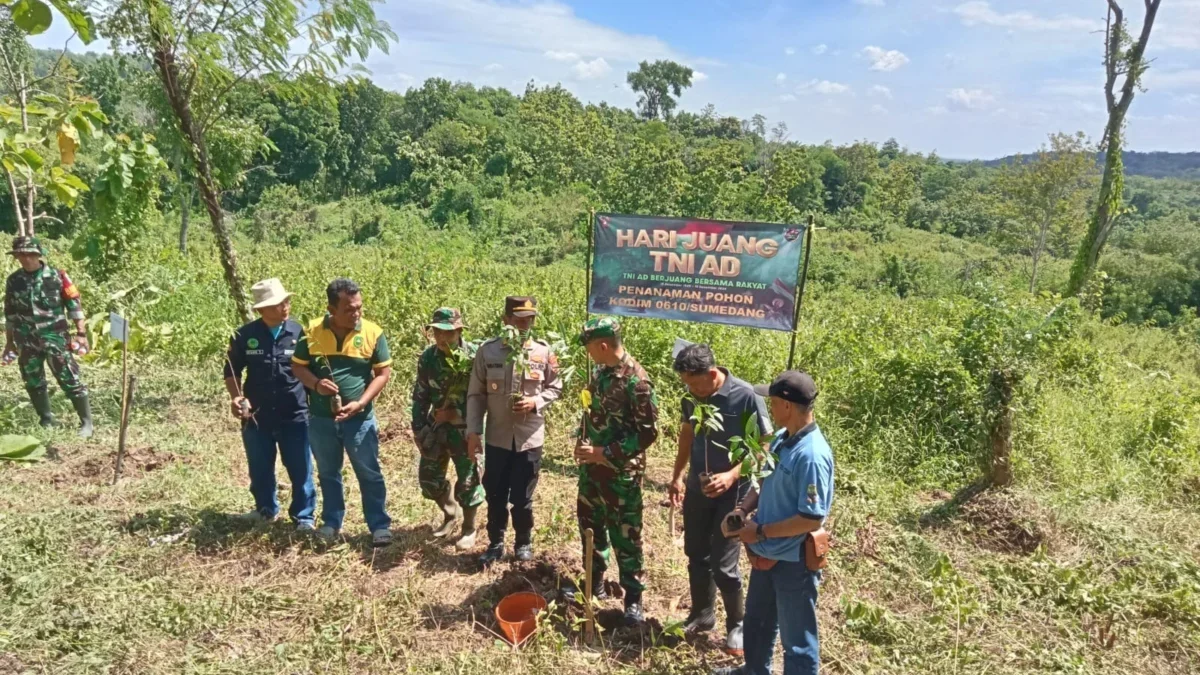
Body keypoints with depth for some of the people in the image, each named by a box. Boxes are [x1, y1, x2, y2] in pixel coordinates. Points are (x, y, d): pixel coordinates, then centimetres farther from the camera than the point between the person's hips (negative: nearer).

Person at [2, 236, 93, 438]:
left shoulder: (56, 277, -5)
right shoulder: (13, 281, 6)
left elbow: (74, 305, -4)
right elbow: (10, 315, 14)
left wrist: (81, 332, -9)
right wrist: (9, 343, 16)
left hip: (55, 338, -4)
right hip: (27, 343, 4)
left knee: (71, 381, -5)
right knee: (34, 384, 11)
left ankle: (86, 422, 2)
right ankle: (46, 423, 25)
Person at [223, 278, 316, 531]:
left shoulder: (299, 332, -6)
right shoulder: (245, 336, -5)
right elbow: (231, 370, 8)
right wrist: (236, 397, -8)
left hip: (294, 415, -1)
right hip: (257, 416, 2)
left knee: (300, 470, 4)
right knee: (260, 469, 17)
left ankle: (304, 516, 19)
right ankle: (266, 509, 39)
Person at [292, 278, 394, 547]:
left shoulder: (373, 333, -10)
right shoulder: (312, 332, -6)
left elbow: (383, 373, -6)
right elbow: (298, 366, 4)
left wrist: (360, 403, -17)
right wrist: (315, 384, -18)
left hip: (359, 419, -2)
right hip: (321, 419, 2)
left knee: (370, 474, 6)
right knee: (328, 474, 18)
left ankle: (380, 525, 17)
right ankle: (332, 522, 34)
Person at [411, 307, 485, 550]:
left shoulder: (475, 355, -16)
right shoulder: (427, 357, -2)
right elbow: (420, 396, 5)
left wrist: (457, 413, -16)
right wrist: (418, 428, 2)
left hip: (466, 427, -5)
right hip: (436, 424, 5)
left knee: (468, 479, 3)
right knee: (428, 475, 12)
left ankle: (469, 529, 24)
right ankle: (451, 514, 37)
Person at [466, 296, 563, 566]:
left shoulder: (543, 352, -6)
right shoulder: (488, 350, -6)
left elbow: (555, 388, 5)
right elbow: (475, 394, 0)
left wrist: (536, 402, -14)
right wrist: (473, 431, -4)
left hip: (529, 438, -1)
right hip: (497, 437, 1)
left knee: (523, 498, 11)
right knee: (495, 495, 12)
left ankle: (524, 543, 32)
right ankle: (495, 543, 32)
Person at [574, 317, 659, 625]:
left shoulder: (636, 381, -22)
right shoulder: (601, 371, 3)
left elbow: (648, 432, -21)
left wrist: (606, 453, -21)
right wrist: (582, 444, 5)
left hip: (621, 473, -8)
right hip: (592, 467, 8)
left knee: (624, 536, 3)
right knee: (589, 525, 20)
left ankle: (633, 597, 20)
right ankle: (595, 582, 39)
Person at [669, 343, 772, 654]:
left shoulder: (746, 397, -21)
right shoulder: (692, 396, -5)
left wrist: (732, 475, -26)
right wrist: (677, 476, 8)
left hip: (732, 493, -5)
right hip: (697, 487, 5)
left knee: (723, 564, -1)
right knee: (696, 555, 15)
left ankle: (737, 623, 23)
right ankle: (702, 614, 36)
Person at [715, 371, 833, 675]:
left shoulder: (811, 455, -29)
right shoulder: (782, 439, -2)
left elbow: (812, 520, -28)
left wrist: (760, 531, -21)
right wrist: (745, 508, -5)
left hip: (794, 562, -9)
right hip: (766, 553, 9)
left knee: (797, 639, 12)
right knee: (757, 621, 29)